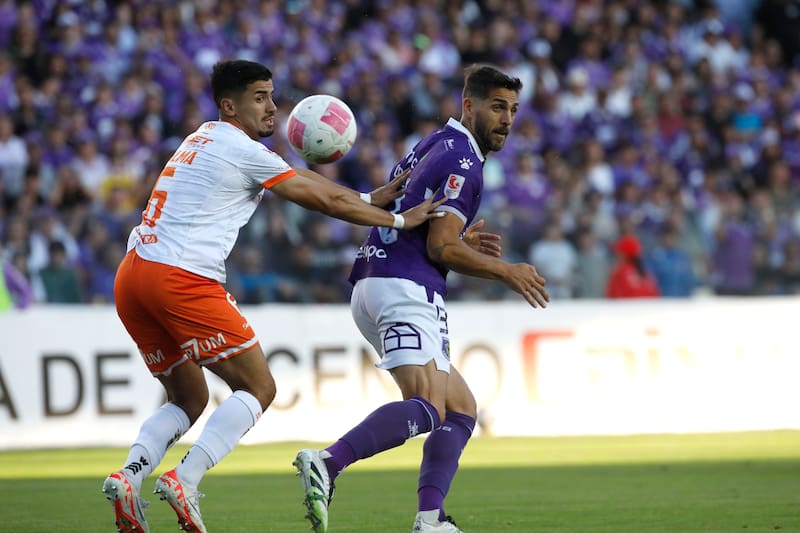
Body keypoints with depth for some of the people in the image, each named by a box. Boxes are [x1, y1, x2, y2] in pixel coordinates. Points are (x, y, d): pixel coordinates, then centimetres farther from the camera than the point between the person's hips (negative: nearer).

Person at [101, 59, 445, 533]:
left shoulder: (206, 139, 24)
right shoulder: (244, 151, -4)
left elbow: (301, 178, 27)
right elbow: (326, 200, 1)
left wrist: (369, 199, 27)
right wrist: (399, 221, 11)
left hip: (132, 277, 9)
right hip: (182, 277, -9)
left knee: (189, 398, 19)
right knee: (258, 387, 1)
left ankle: (129, 476, -4)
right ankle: (185, 481, -14)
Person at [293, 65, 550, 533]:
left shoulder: (435, 146, 24)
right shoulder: (462, 159, -6)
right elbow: (441, 248, -12)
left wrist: (464, 242, 20)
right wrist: (507, 271, -1)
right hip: (406, 289, -11)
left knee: (461, 409, 13)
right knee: (428, 407, -28)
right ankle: (327, 464, -45)